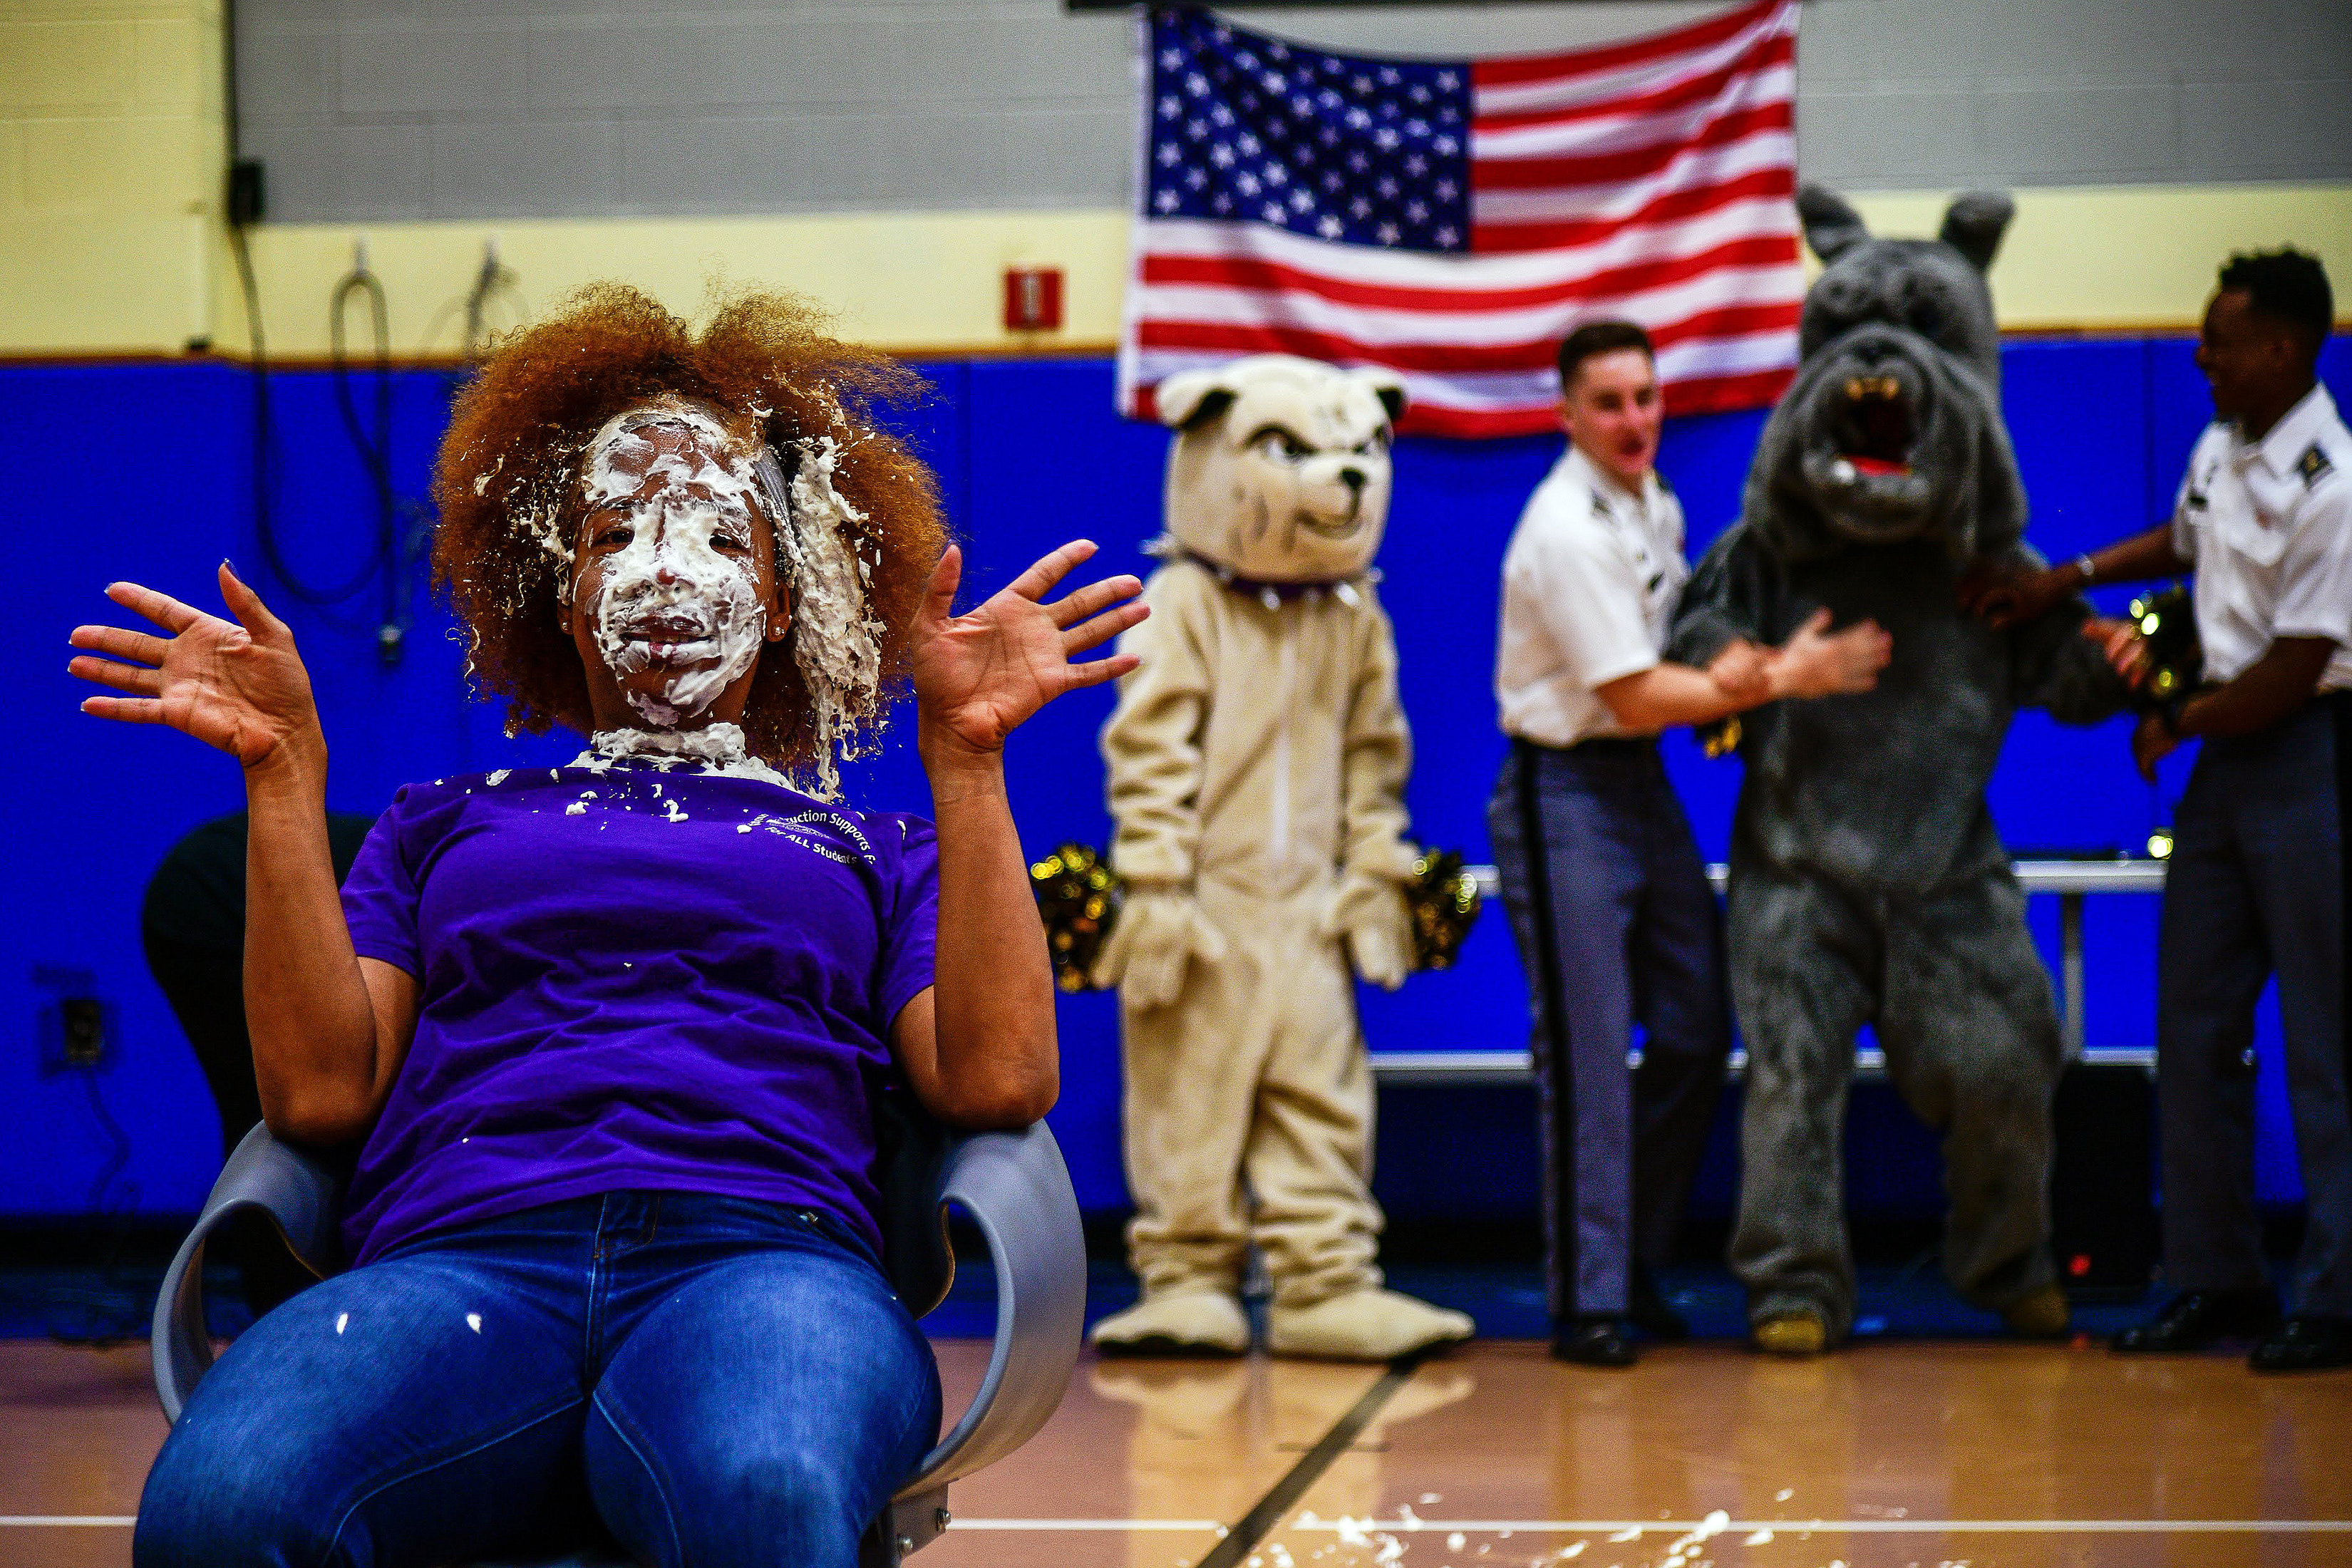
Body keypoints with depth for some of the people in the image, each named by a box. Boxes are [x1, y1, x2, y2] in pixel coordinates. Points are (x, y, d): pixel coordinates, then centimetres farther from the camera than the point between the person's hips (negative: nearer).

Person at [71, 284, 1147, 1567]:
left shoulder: (879, 849, 31)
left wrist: (966, 758, 7)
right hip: (462, 1253, 1)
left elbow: (996, 1080, 9)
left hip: (763, 1257, -1)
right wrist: (282, 771, 12)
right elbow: (322, 1088, 15)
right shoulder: (447, 825, 33)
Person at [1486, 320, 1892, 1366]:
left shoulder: (1657, 507, 10)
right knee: (1587, 1048, -7)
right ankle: (1586, 1301, -1)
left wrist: (1727, 672, -4)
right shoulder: (1567, 533, -18)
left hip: (1645, 782, 9)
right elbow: (1633, 698, -18)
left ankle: (1637, 1268, 23)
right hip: (1564, 790, -9)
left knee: (1695, 1033, 10)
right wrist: (1778, 680, -15)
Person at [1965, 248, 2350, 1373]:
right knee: (2194, 1029, 10)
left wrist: (2179, 721, -5)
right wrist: (2064, 581, 19)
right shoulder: (2220, 452, 8)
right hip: (2226, 757, 9)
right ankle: (2215, 1281, 19)